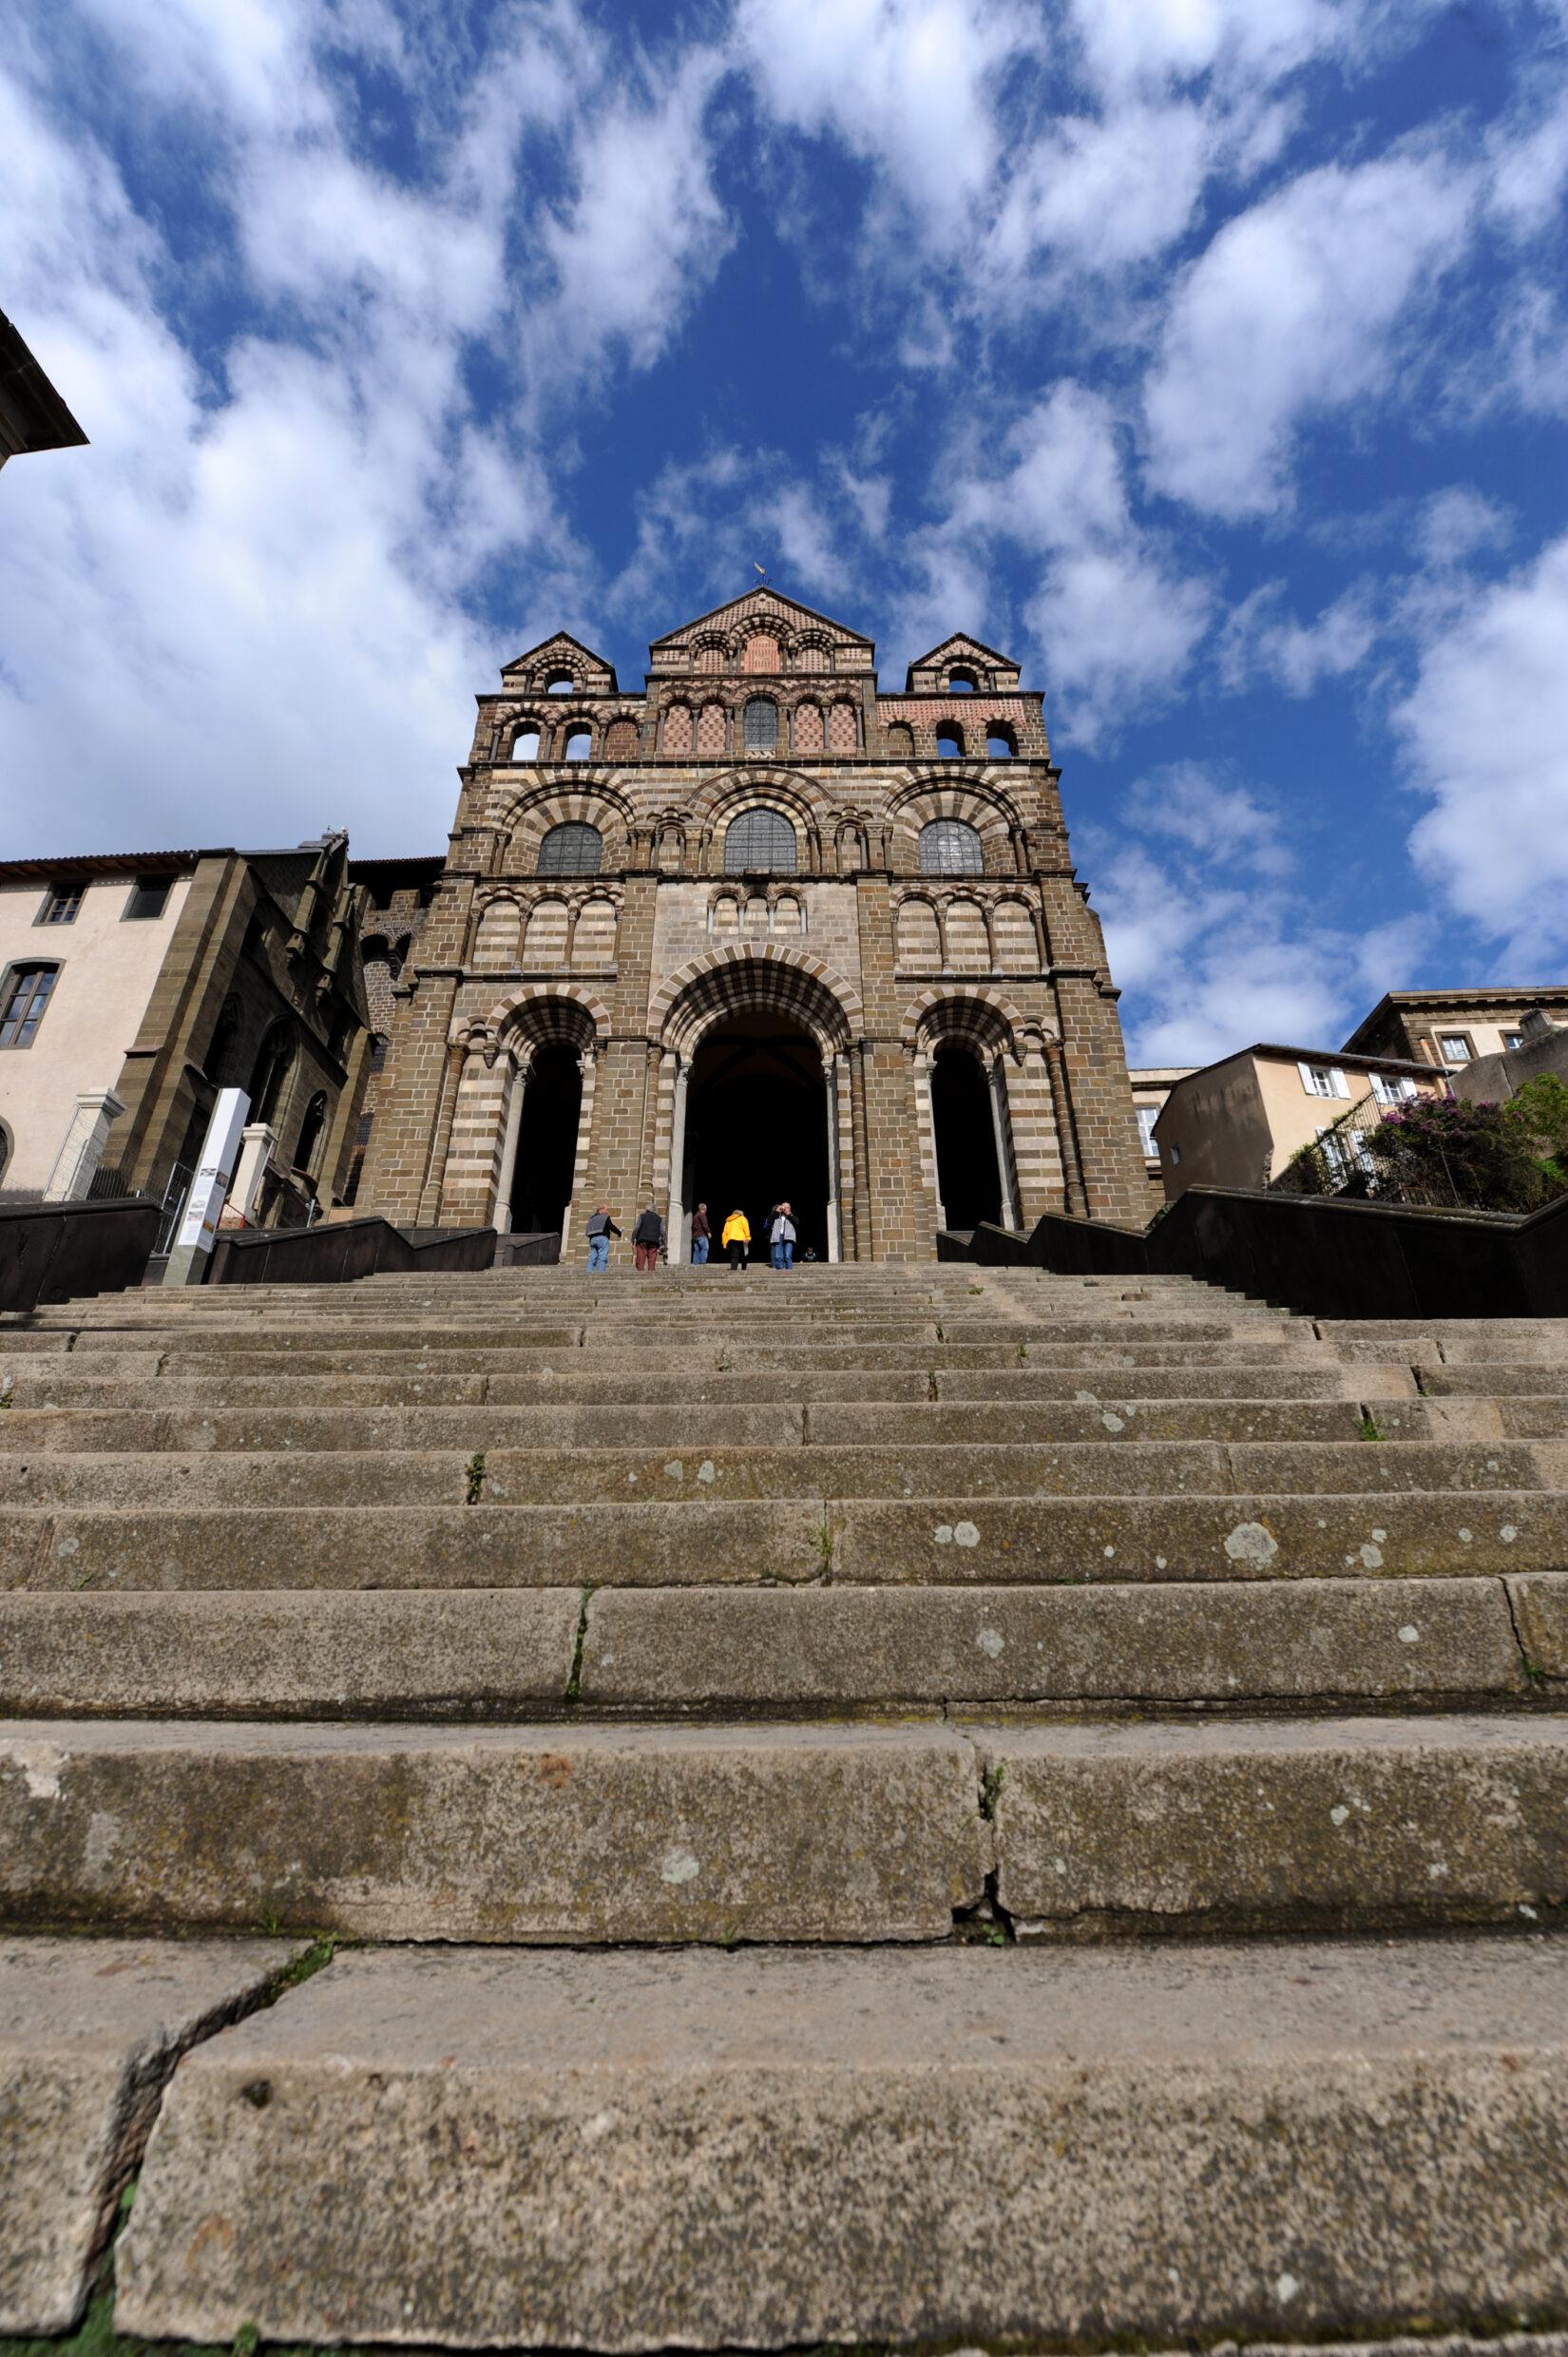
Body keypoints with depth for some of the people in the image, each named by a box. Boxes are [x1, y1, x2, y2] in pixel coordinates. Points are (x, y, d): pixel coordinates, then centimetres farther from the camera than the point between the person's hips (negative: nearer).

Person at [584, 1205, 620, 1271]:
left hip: (592, 1239, 7)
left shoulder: (592, 1218, 23)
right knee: (602, 1258, -10)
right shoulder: (605, 1217, 1)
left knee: (592, 1258, 4)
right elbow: (612, 1227, -4)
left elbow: (588, 1232, 21)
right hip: (602, 1238, -7)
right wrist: (619, 1232, 11)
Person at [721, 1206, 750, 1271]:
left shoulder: (728, 1221, 27)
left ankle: (733, 1269, -22)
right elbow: (746, 1227, -3)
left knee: (734, 1256, -3)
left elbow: (724, 1233, 20)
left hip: (730, 1240, 3)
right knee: (743, 1255, 11)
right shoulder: (742, 1218, 14)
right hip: (740, 1239, -3)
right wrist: (747, 1238, -8)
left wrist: (725, 1244, 19)